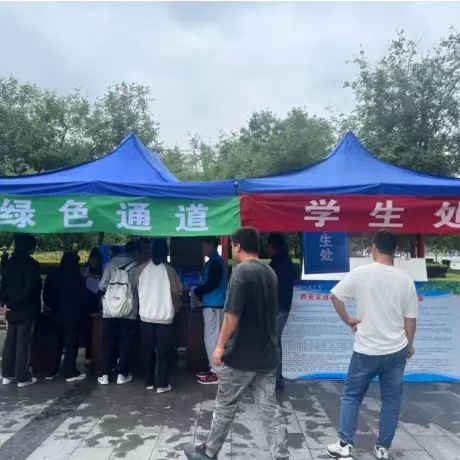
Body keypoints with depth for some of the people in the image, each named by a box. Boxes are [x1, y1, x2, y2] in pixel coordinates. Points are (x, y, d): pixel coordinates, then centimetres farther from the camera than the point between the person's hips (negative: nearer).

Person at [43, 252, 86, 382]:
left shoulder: (52, 276, 3)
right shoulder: (76, 277, -13)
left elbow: (46, 295, 8)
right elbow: (82, 296, -7)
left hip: (57, 314, 6)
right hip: (73, 315, -5)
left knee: (56, 343, 15)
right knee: (71, 344, 2)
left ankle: (51, 371, 19)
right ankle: (70, 372, 3)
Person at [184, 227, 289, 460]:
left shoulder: (241, 271, -17)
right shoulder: (270, 272, 8)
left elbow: (232, 314, -21)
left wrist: (220, 345, -13)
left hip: (241, 354, -7)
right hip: (267, 354, 7)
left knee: (225, 407, 11)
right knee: (270, 408, 10)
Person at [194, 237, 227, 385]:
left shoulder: (215, 262, -13)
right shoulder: (214, 261, 17)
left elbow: (212, 284, -20)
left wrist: (196, 291, -7)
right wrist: (200, 292, 8)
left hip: (213, 305, -10)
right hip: (212, 304, 10)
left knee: (212, 339, -5)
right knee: (212, 338, 14)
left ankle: (216, 373, 2)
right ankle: (214, 368, 22)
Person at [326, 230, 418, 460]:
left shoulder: (360, 274, -12)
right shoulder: (405, 279, -3)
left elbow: (335, 296, -10)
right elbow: (410, 319, 3)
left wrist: (348, 320, 4)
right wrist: (409, 345, 18)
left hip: (366, 351, -2)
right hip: (396, 351, 3)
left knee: (351, 396, 13)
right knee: (391, 400, 15)